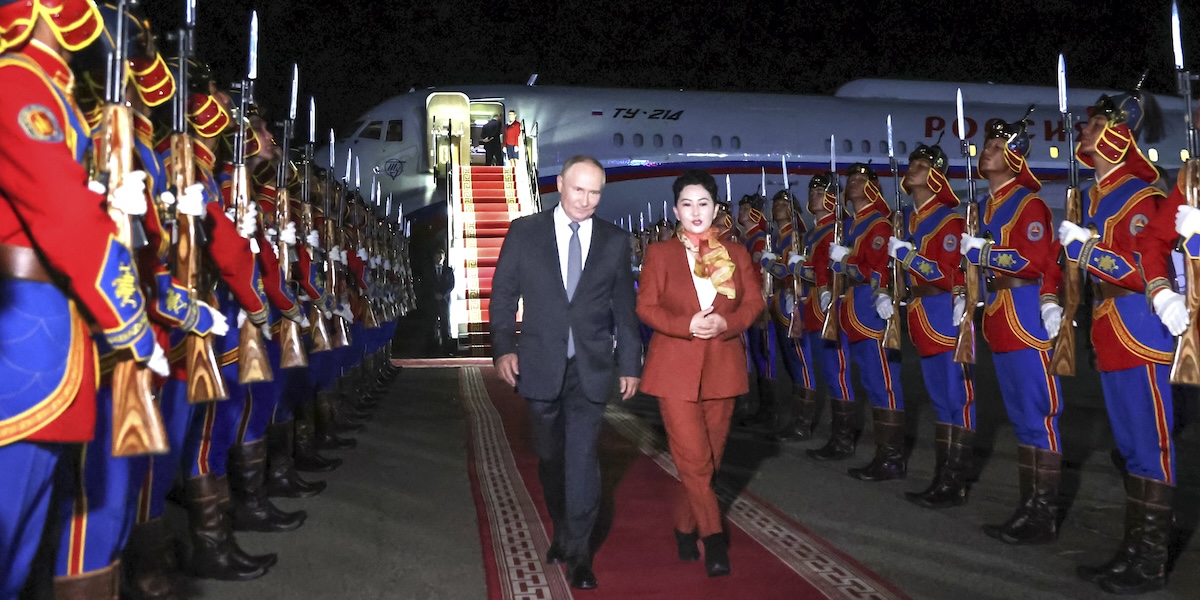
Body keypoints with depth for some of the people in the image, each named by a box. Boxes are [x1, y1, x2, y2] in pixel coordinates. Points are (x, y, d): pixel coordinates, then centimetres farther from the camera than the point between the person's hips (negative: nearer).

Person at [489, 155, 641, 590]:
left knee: (582, 457, -5)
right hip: (541, 365, 1)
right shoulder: (524, 231, 1)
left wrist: (630, 363, 6)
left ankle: (577, 552, 9)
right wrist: (504, 347, -8)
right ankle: (561, 530, 35)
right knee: (550, 456, 13)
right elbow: (503, 293, 2)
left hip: (592, 367, 0)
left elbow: (625, 307, 6)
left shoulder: (615, 240, 3)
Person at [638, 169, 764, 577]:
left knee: (710, 458, 10)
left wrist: (725, 322, -14)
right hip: (676, 367, -3)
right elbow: (646, 307, -2)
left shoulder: (736, 253, 9)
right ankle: (713, 537, 6)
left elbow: (754, 302, 6)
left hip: (722, 366, 3)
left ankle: (685, 527, 29)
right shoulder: (660, 253, 3)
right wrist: (688, 325, -18)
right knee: (693, 459, -8)